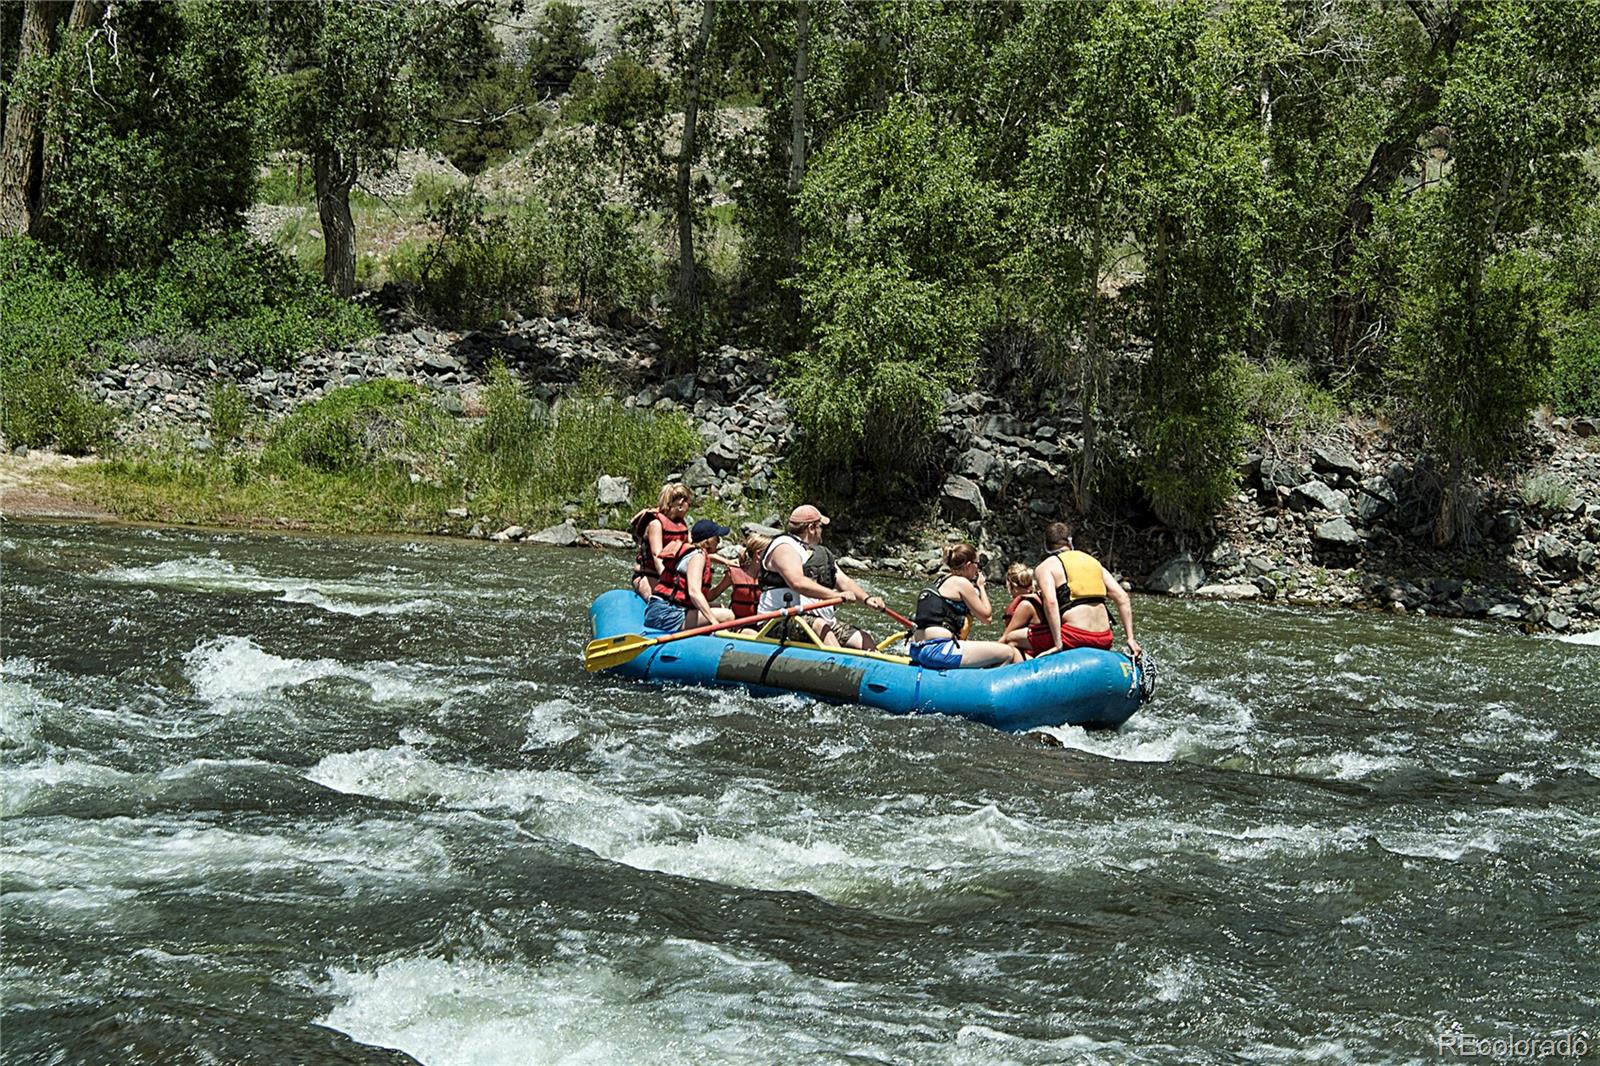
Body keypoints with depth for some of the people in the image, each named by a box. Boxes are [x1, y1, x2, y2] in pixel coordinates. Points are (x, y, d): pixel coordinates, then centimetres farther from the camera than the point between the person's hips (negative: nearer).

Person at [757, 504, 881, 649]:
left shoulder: (821, 553, 25)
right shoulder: (784, 548, -6)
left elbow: (844, 581, 19)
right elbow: (797, 582, -23)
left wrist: (866, 599, -1)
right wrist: (835, 595, -29)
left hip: (823, 618, 9)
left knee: (863, 639, -9)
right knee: (819, 626, -38)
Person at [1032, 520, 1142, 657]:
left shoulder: (1044, 567, 5)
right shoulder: (1093, 561, 21)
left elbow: (1050, 602, -15)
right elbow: (1123, 598, 12)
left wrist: (1058, 645, -16)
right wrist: (1130, 638, 11)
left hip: (1075, 638, -6)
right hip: (1104, 641, 6)